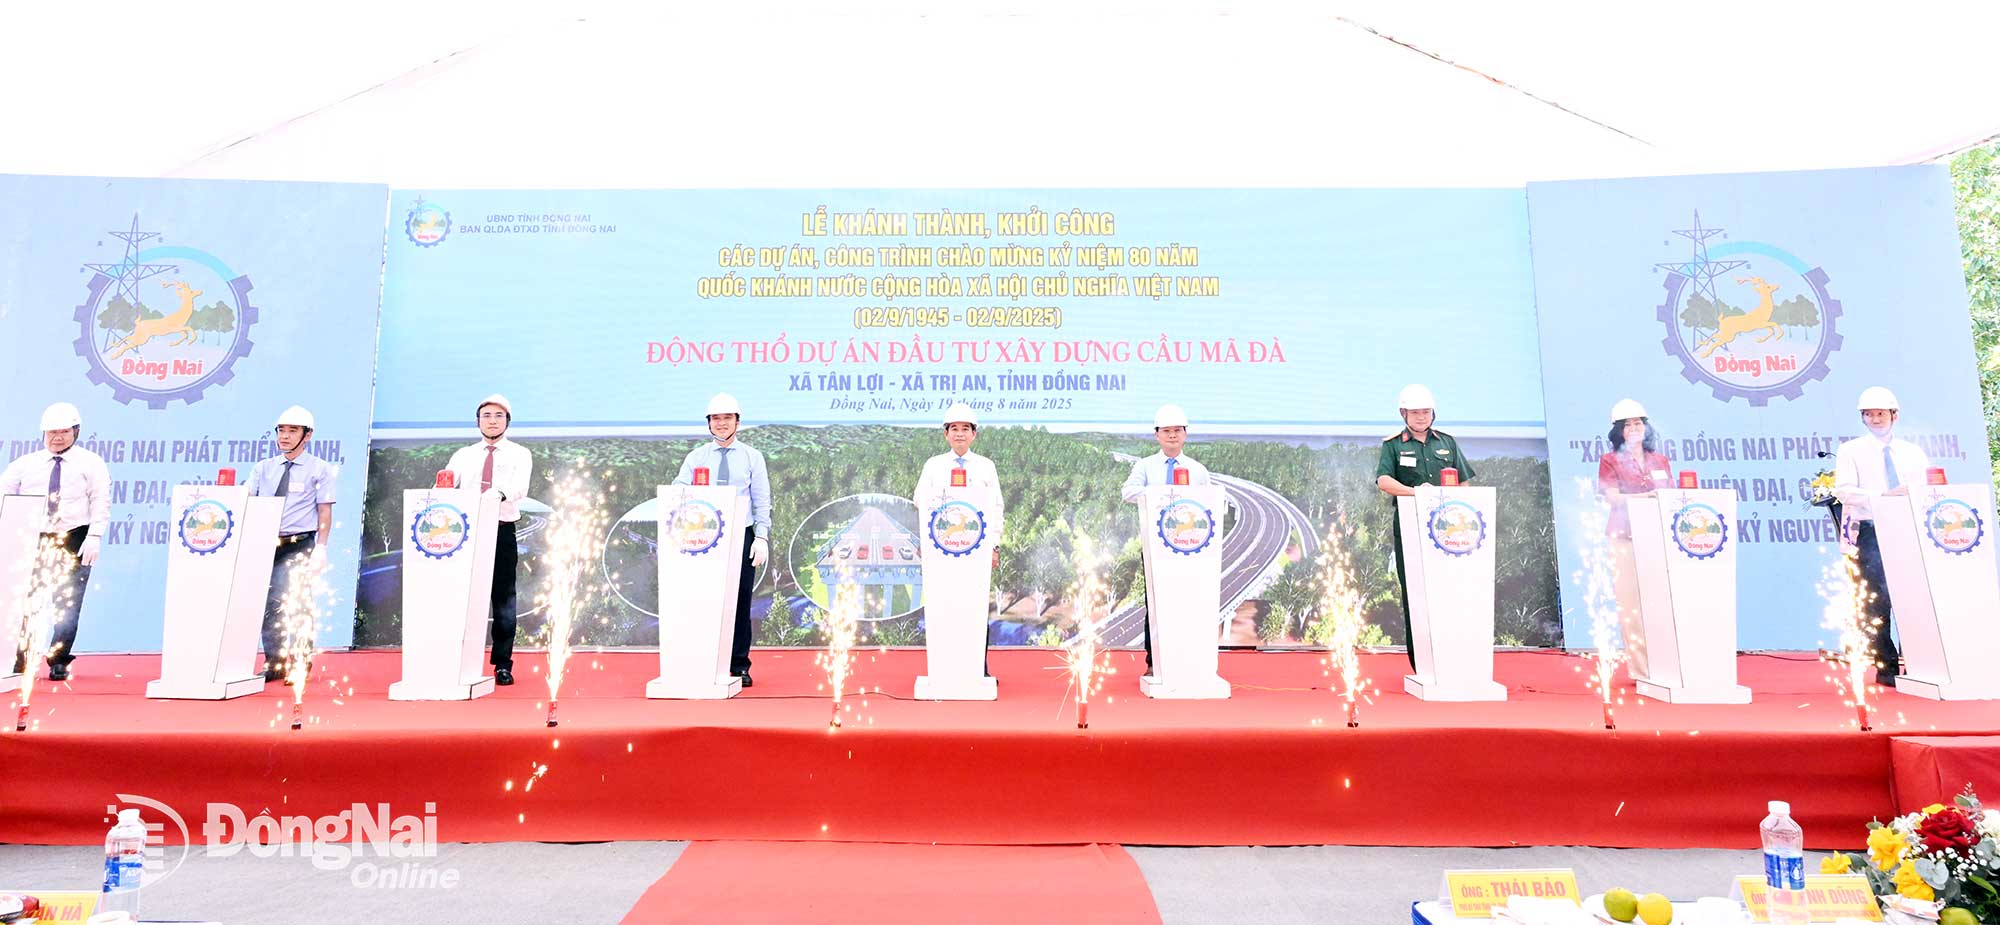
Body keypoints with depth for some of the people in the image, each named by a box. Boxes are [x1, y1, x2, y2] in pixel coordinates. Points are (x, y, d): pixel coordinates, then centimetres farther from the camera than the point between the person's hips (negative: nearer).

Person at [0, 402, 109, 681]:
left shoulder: (91, 463, 4)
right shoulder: (25, 464, 13)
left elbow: (101, 503, -3)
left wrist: (94, 537, -14)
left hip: (73, 541, -3)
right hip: (32, 540, 3)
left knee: (68, 604, -3)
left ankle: (59, 663, 4)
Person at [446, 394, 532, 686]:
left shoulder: (520, 454, 6)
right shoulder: (463, 455, 15)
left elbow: (520, 487, -14)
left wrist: (500, 493, -36)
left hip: (502, 532, -2)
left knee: (504, 598, -1)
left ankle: (502, 665, 6)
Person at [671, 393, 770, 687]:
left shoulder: (752, 457, 9)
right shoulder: (695, 458, 12)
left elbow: (762, 501, 6)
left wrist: (761, 537, -4)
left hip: (741, 536, -1)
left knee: (740, 603, 0)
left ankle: (739, 667, 9)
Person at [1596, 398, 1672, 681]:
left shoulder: (1660, 460, 17)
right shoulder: (1610, 461, 5)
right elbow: (1612, 498, -8)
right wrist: (1644, 497, -22)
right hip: (1624, 538, -3)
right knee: (1631, 603, -5)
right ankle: (1640, 669, -1)